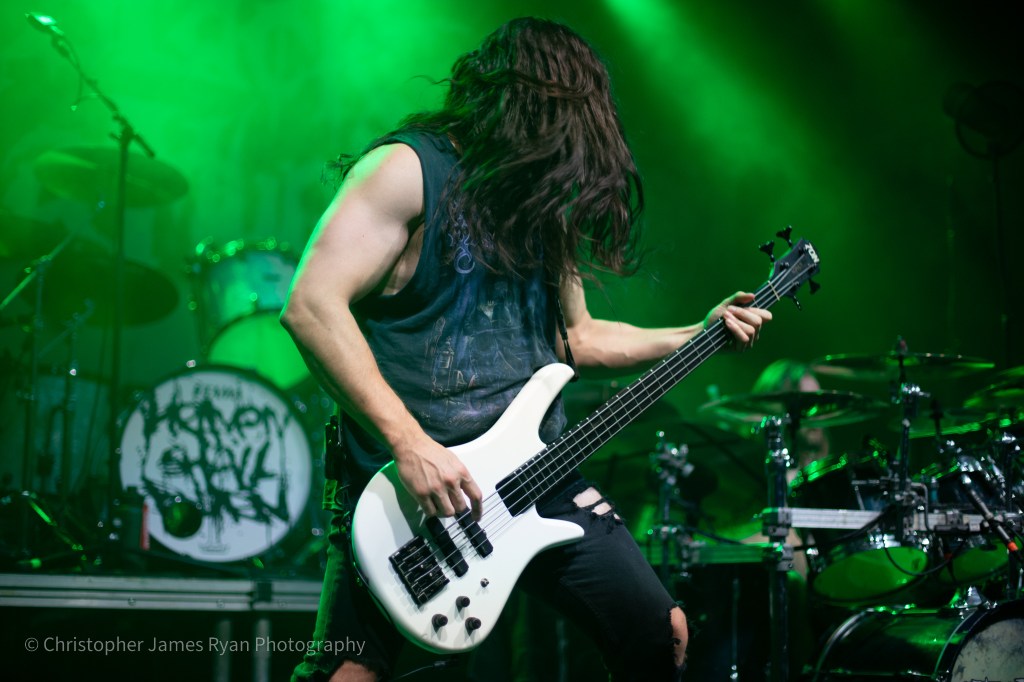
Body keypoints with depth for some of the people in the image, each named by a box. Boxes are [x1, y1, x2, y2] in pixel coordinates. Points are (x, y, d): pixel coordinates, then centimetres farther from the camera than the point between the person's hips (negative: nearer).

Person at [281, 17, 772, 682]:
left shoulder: (541, 204, 16)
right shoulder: (408, 168, -9)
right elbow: (312, 307, -20)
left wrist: (699, 333, 16)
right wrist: (409, 445, -24)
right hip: (405, 482, -6)